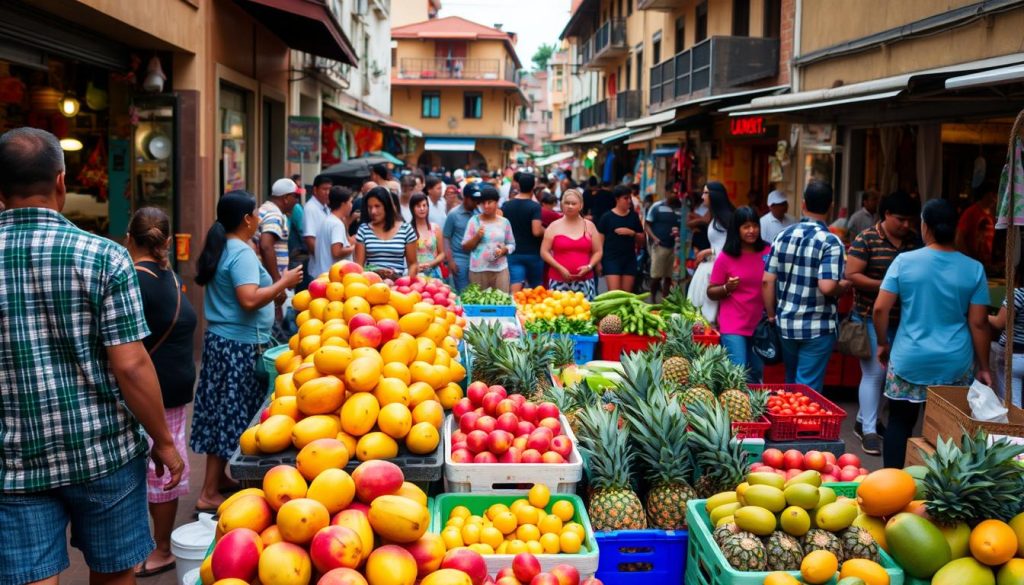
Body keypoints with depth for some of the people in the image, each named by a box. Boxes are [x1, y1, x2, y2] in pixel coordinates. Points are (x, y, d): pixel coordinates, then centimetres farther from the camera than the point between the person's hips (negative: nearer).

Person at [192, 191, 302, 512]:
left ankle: (219, 477, 27)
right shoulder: (242, 254, -17)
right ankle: (210, 494, 3)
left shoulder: (219, 249, 12)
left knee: (222, 413, 16)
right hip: (240, 345, -9)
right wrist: (283, 283, -16)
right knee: (232, 416, -3)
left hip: (219, 339, 9)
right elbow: (249, 300, -28)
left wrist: (274, 289, 23)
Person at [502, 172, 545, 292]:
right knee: (536, 289, 16)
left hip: (514, 254, 2)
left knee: (516, 290, -7)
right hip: (533, 253, -2)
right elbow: (537, 231, -22)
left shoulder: (506, 206, 2)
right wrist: (546, 231, -1)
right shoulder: (534, 206, -12)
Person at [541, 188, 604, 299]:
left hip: (585, 280, 1)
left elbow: (598, 251, 12)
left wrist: (589, 266, -6)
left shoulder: (589, 226, 10)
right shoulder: (554, 226, 4)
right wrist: (560, 268, -10)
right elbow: (544, 252, 1)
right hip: (559, 280, -1)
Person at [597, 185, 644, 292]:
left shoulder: (634, 216, 9)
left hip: (630, 259, 4)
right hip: (611, 259, -4)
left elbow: (642, 239, 13)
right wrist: (598, 261, -6)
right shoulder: (607, 217, -3)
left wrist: (632, 233, -7)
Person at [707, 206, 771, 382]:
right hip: (733, 327, -4)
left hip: (760, 325, 4)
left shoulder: (768, 253, 2)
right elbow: (711, 292, 0)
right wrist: (727, 288, -19)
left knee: (756, 376, 15)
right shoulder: (725, 257, -5)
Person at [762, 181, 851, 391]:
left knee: (791, 384, 21)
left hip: (786, 324, 5)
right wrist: (844, 286, -2)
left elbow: (767, 281, 1)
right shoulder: (831, 242, -14)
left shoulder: (783, 236, 1)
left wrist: (772, 315, 11)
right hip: (818, 327, -5)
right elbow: (827, 287, -23)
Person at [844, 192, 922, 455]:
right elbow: (851, 275, -14)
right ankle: (869, 431, 3)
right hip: (871, 318, -6)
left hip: (902, 319, 6)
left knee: (891, 372, 12)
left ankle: (864, 420, 28)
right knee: (874, 372, -5)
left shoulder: (914, 241, 8)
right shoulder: (866, 240, -10)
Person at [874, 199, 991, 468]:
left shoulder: (904, 261, -6)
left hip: (909, 361, 0)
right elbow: (978, 324, -1)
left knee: (900, 423, 11)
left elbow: (880, 309, -6)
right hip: (956, 365, 1)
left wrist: (883, 343, 10)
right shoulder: (974, 269, -3)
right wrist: (983, 367, 8)